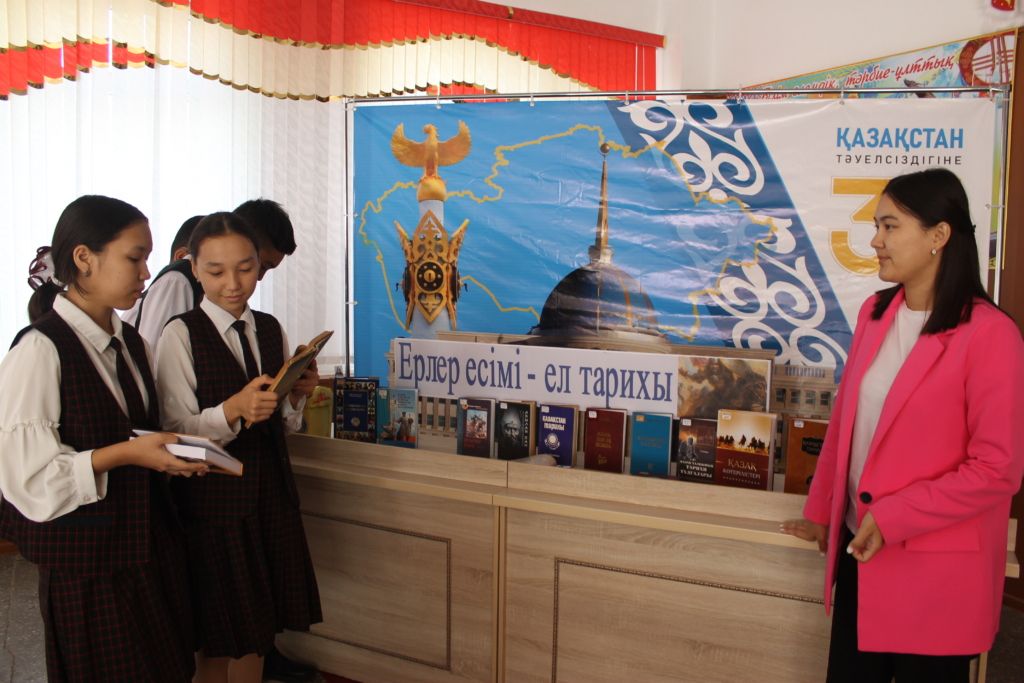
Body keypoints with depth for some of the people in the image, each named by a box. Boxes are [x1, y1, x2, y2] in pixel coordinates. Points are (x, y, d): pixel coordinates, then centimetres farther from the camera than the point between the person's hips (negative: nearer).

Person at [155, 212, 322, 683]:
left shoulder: (271, 330, 6)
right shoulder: (180, 334, -9)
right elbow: (178, 431, -13)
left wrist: (297, 395, -9)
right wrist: (233, 411, -30)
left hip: (271, 490, 5)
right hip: (211, 497, -5)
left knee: (257, 627, 14)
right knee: (216, 641, 7)